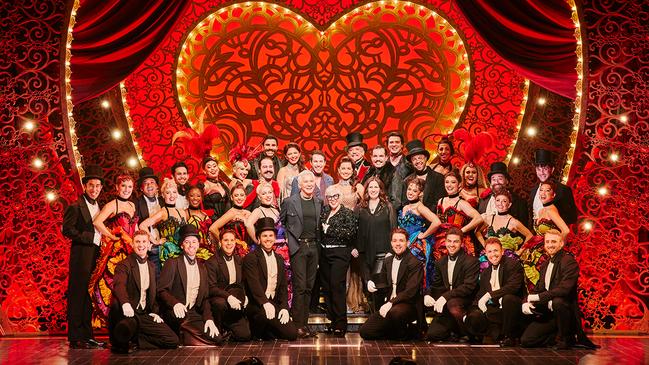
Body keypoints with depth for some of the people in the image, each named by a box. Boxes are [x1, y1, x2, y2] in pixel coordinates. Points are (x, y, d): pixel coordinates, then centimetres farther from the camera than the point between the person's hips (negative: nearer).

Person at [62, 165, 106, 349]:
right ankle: (75, 338, -2)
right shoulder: (75, 207, -5)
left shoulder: (100, 207, 19)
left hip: (96, 256, 7)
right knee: (77, 294, -5)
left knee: (90, 296, 10)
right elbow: (67, 230, -14)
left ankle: (87, 336, 16)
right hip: (81, 256, -7)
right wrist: (90, 237, -18)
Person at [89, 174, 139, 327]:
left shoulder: (132, 205, 16)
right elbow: (97, 222, -21)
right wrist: (113, 237, -14)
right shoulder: (112, 205, -6)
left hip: (130, 250, 7)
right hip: (116, 250, -7)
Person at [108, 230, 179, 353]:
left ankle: (134, 340, 0)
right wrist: (125, 303, -42)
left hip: (144, 315, 6)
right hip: (128, 313, -6)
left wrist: (154, 311, 10)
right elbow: (119, 285, -21)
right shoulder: (124, 265, -2)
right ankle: (120, 344, -9)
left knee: (173, 341, -9)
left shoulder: (152, 266, 20)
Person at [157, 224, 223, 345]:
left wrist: (208, 318, -2)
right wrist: (175, 303, -26)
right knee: (182, 317, -39)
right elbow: (161, 290, -6)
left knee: (216, 338, -16)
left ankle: (185, 338, 2)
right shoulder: (173, 263, 1)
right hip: (175, 313, -5)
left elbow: (205, 298, 15)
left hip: (193, 313, 5)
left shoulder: (202, 268, 18)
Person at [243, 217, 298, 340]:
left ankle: (262, 332, 14)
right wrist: (265, 303, -30)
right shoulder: (251, 258, -2)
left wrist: (284, 307, -4)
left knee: (292, 334, -10)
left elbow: (283, 287, 13)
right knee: (266, 314, -38)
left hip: (274, 304, 6)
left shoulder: (279, 259, 18)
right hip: (256, 305, -6)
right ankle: (257, 331, -5)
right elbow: (254, 284, -16)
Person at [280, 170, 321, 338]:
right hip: (298, 247, -4)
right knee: (300, 286, -7)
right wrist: (288, 241, -1)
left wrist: (318, 242, 10)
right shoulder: (289, 202, -1)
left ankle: (304, 323, 14)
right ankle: (298, 325, -3)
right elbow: (281, 223, 6)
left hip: (313, 247, 4)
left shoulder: (319, 203, 12)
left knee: (309, 287, 7)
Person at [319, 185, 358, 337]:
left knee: (337, 286, -13)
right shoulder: (324, 212, 13)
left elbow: (350, 233, -16)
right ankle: (332, 320, 18)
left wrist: (330, 230, -11)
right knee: (326, 286, 8)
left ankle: (340, 324, -10)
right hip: (324, 253, 6)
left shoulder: (347, 214, -4)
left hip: (340, 254, -6)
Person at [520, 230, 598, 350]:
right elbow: (538, 288, 13)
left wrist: (538, 297, -24)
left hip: (567, 310, -7)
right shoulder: (545, 265, 15)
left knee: (557, 301, -41)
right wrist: (526, 302, -8)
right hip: (548, 313, 7)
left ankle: (566, 338, -16)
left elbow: (564, 289, -25)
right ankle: (559, 335, 14)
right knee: (526, 341, -6)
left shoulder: (569, 261, -11)